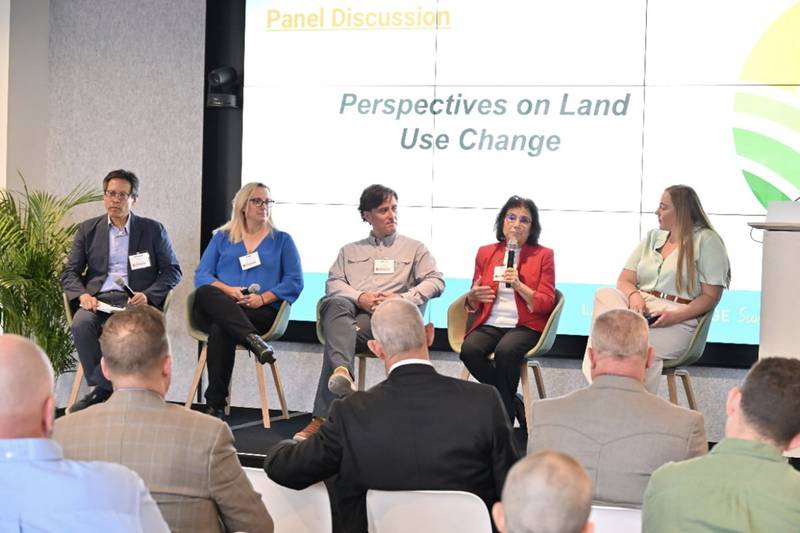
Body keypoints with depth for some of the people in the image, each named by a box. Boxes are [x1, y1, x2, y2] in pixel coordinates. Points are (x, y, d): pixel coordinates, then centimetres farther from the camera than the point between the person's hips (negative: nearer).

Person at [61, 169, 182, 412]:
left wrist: (148, 295, -10)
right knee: (81, 323, -33)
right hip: (98, 299, 2)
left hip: (134, 300, -2)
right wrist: (82, 295, -10)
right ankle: (102, 389, -22)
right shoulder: (88, 229, 16)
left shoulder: (153, 230, 11)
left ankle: (100, 388, -26)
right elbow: (70, 273, 13)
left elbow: (172, 271, 9)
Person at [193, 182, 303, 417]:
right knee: (204, 293, -35)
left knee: (220, 330, -35)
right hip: (214, 308, 2)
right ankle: (252, 338, -50)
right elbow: (201, 275, 11)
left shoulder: (282, 240, 19)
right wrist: (227, 290, -10)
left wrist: (263, 297, -10)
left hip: (262, 311, -2)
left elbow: (294, 281, 7)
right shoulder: (222, 237, 22)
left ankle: (215, 405, -34)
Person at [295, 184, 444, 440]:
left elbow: (436, 281, 10)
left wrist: (401, 298, -7)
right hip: (352, 311, 2)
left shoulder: (414, 248, 25)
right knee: (336, 304, -38)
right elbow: (333, 283, 15)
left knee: (336, 335, -34)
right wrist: (360, 298, -7)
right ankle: (342, 372, -63)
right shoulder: (350, 251, 31)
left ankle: (322, 417, -44)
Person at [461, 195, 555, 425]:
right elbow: (473, 306, 19)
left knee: (505, 351, -36)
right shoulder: (485, 253, 16)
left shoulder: (543, 255, 7)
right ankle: (515, 406, -12)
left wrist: (519, 286, -15)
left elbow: (545, 305, -1)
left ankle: (504, 416, -16)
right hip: (490, 324, 3)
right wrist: (473, 297, -5)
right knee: (469, 350, -30)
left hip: (525, 326, -3)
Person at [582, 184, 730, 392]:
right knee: (604, 295, -26)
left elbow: (710, 296, -4)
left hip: (678, 320, -6)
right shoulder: (653, 237, 21)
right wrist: (633, 295, -10)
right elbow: (624, 280, 16)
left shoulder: (706, 240, 2)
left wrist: (676, 316, -20)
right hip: (640, 307, 6)